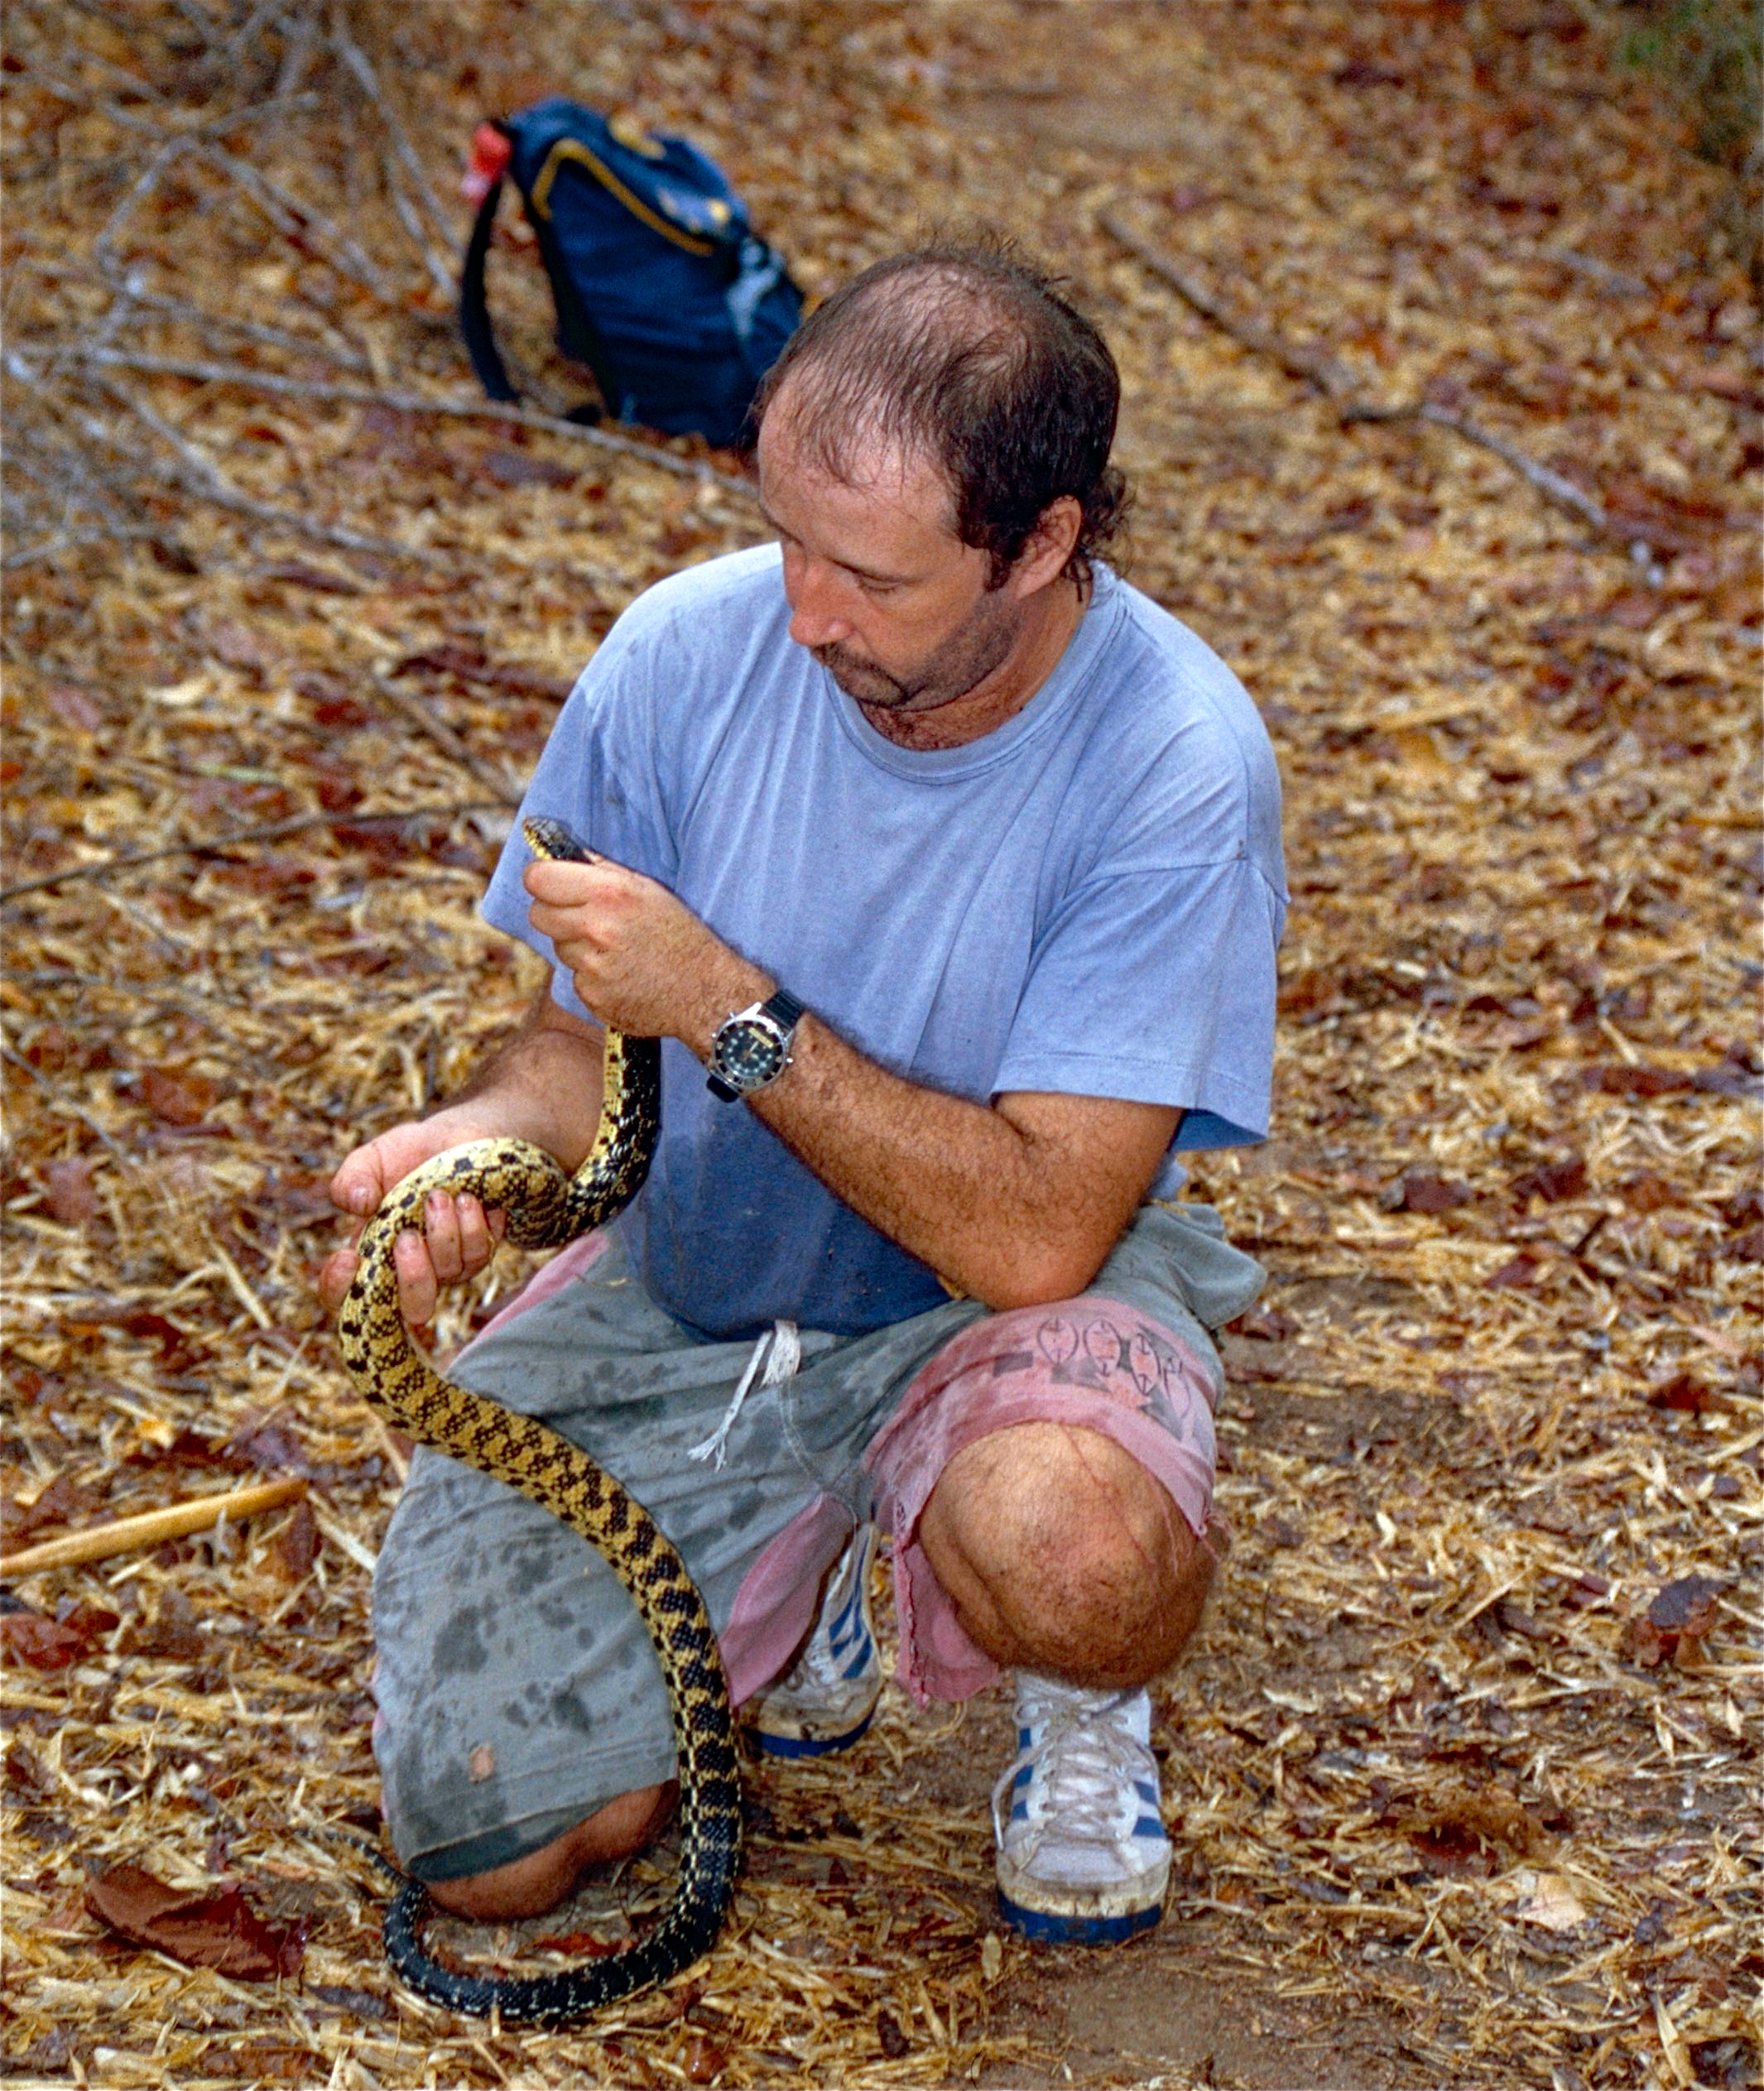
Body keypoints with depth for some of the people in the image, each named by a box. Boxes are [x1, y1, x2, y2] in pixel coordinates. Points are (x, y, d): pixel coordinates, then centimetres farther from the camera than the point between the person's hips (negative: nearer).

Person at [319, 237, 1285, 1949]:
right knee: (498, 1853, -7)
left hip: (1003, 1293, -3)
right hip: (690, 1275, 3)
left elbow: (1038, 1233, -28)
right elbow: (584, 1043, -1)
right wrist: (478, 1140, -24)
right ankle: (786, 1564, 22)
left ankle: (1086, 1712, 1)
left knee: (1074, 1559, -38)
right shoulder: (688, 653, -14)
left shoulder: (1173, 764, -25)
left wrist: (725, 1007, -32)